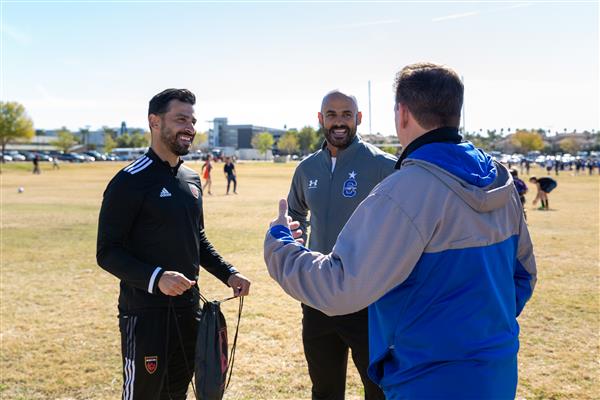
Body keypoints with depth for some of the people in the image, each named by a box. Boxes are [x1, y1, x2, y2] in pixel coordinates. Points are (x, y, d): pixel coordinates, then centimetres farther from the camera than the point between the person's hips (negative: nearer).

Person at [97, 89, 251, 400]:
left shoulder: (192, 179, 10)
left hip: (188, 308, 7)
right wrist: (155, 278, -29)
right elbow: (107, 252, -15)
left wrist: (228, 273, 7)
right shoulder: (130, 181, -13)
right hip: (145, 313, -7)